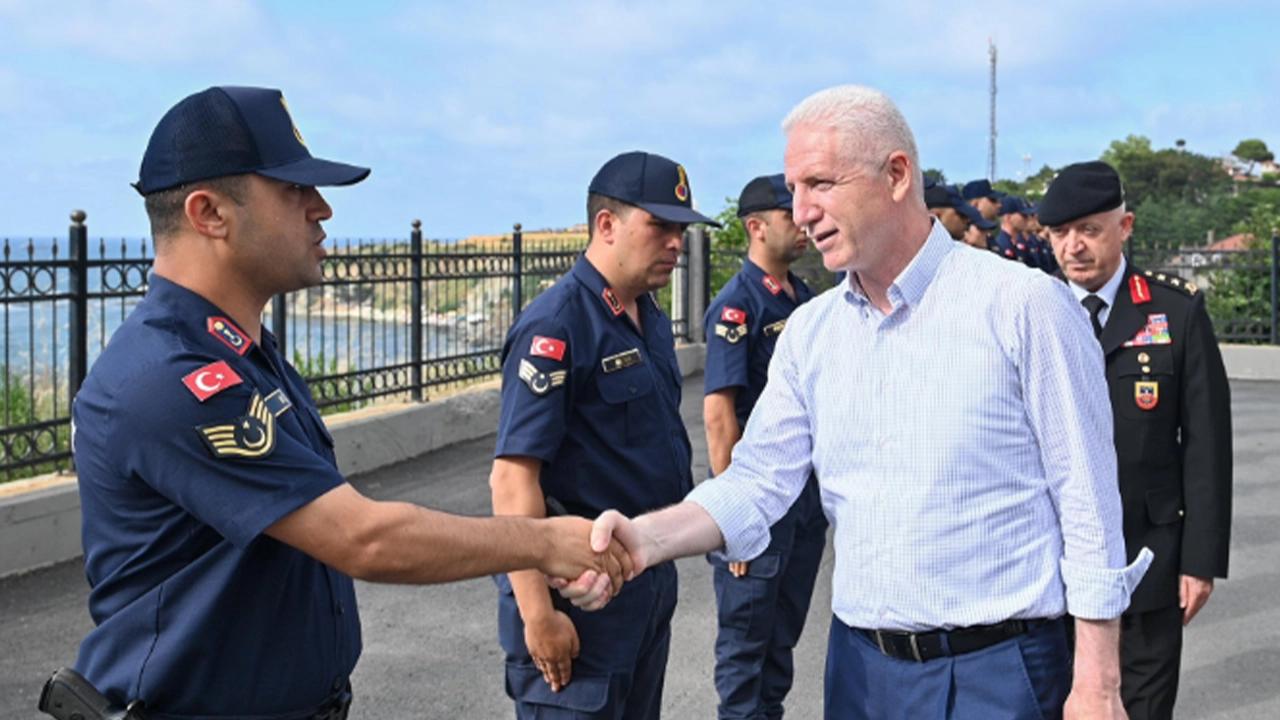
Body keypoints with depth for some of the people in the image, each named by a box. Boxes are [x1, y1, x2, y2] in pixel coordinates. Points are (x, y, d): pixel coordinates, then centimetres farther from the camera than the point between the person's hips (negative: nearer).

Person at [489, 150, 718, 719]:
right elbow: (512, 477, -22)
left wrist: (663, 555, 16)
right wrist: (537, 613, -25)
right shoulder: (556, 326, -18)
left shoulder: (652, 319, 9)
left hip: (653, 578, 9)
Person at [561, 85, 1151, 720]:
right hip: (861, 665, 5)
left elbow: (1088, 507, -9)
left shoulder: (1021, 304, -11)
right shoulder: (809, 331, 5)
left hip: (996, 669, -5)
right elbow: (758, 479, 0)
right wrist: (647, 539, -18)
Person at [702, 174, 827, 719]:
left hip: (807, 486, 7)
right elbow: (718, 413, -20)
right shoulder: (737, 305, -15)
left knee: (786, 628, 18)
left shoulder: (804, 298, 8)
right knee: (747, 633, 6)